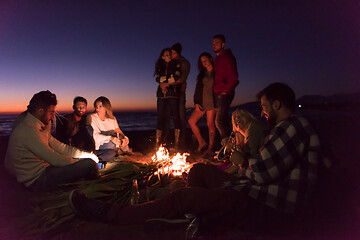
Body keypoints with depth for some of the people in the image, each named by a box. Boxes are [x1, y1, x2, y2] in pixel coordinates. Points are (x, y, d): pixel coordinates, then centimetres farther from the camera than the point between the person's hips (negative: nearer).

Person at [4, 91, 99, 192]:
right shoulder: (28, 130, -24)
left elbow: (59, 147, 9)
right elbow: (55, 160, -24)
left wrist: (86, 154, 1)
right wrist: (81, 163, -10)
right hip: (38, 179, -11)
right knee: (89, 164, -19)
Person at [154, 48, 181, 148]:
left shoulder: (175, 65, 12)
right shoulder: (160, 67, 21)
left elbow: (176, 77, -4)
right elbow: (158, 78, 6)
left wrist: (165, 82, -1)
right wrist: (162, 85, -13)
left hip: (173, 93, -3)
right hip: (162, 94, 3)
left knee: (175, 116, -7)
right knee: (161, 116, -2)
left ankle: (177, 142, -5)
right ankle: (158, 142, -2)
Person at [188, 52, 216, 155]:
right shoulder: (201, 74, 17)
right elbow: (197, 89, 13)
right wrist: (196, 103, 2)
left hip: (211, 102, -5)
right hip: (201, 102, 5)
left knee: (210, 124, -7)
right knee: (191, 120, -3)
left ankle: (210, 147, 4)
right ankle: (202, 142, 8)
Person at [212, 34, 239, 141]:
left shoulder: (227, 57, -6)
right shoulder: (218, 58, 21)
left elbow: (234, 76, -16)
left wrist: (226, 90, -15)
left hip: (225, 93, -9)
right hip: (219, 94, 9)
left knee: (219, 121, -14)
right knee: (223, 121, 11)